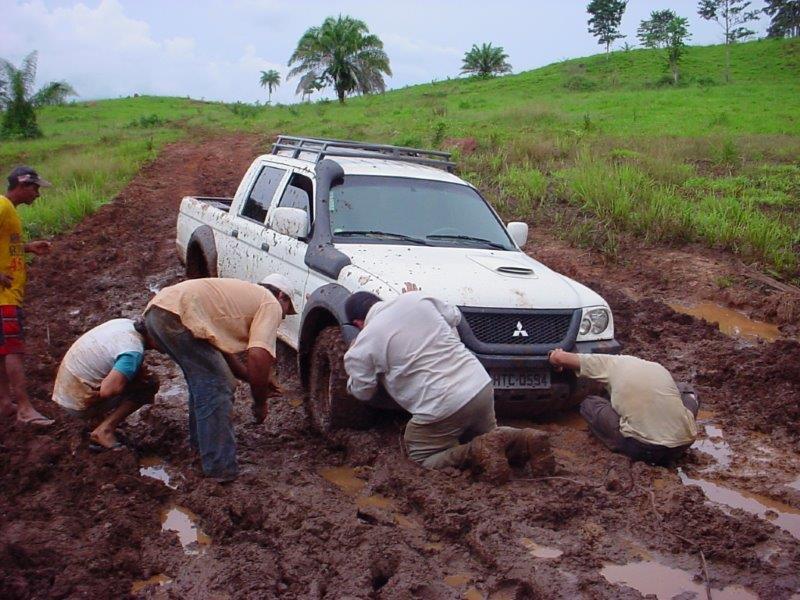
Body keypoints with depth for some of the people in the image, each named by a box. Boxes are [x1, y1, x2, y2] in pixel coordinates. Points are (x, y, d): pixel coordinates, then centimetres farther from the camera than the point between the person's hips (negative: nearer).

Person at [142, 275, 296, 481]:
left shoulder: (246, 294, 32)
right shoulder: (271, 304, 6)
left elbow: (223, 348, 35)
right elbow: (259, 356, -9)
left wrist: (254, 379, 36)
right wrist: (260, 403, 3)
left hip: (155, 311, 10)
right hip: (177, 316, -10)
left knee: (204, 382, 26)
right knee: (215, 389, -3)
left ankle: (200, 441, 41)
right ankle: (221, 469, 1)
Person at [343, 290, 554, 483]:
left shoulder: (364, 344, -4)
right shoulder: (416, 298, 7)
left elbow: (362, 391, 11)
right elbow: (453, 315, 22)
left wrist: (352, 364, 28)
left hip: (442, 408, -6)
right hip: (482, 386, 6)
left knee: (421, 458, 16)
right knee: (485, 434, 32)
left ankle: (478, 451, -10)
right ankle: (526, 439, 1)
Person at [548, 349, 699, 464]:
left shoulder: (611, 362, 13)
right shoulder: (658, 367, 25)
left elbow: (558, 358, 12)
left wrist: (556, 355, 37)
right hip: (683, 445, 4)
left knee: (589, 404, 16)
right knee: (686, 390, 33)